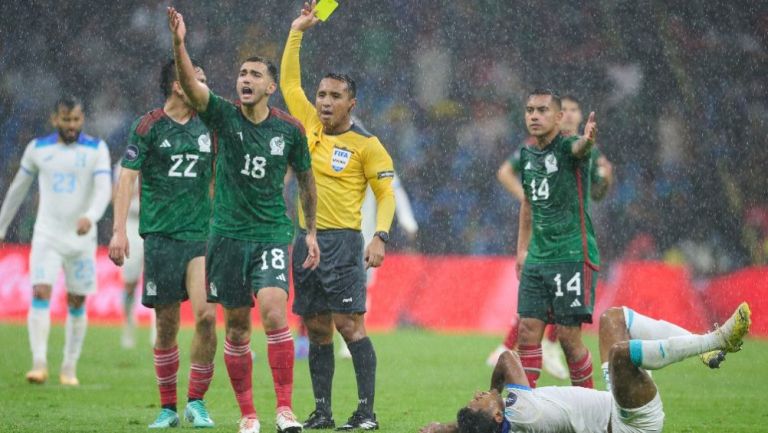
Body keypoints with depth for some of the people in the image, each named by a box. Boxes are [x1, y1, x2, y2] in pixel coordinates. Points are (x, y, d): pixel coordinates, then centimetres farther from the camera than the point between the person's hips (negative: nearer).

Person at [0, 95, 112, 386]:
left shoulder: (96, 149, -3)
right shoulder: (38, 149, 4)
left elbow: (104, 189, -16)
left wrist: (90, 216, -35)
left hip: (82, 239, 0)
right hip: (47, 236, 0)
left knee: (77, 303, 5)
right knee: (40, 294, -16)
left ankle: (69, 369, 15)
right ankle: (39, 364, -22)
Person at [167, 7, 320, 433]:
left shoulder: (290, 129, -1)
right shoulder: (224, 115, -3)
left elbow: (305, 178, 14)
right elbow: (191, 86, -21)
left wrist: (311, 231, 15)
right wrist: (178, 44, -38)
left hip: (272, 234, -1)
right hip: (228, 234, 1)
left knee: (274, 315, -19)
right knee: (237, 328, 5)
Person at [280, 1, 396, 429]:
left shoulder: (366, 145, -3)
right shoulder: (311, 126, 11)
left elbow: (386, 193, -3)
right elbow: (289, 82, 18)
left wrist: (380, 237, -17)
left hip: (343, 241, -6)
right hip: (306, 240, 6)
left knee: (350, 324, -11)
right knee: (317, 328, 6)